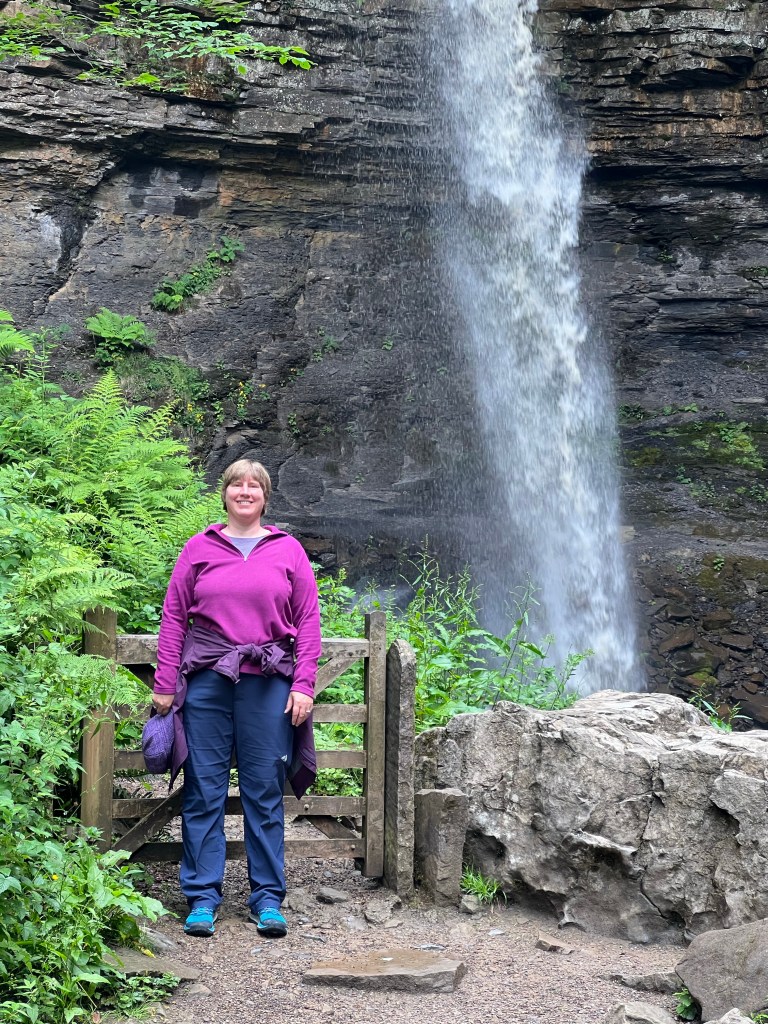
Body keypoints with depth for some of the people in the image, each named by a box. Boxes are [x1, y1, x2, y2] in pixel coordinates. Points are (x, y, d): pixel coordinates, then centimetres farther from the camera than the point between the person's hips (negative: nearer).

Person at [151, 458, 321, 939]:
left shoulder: (289, 551, 8)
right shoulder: (200, 548, 8)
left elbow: (308, 621, 7)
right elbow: (174, 615, 7)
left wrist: (303, 685, -2)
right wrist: (164, 683, 2)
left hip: (269, 682, 0)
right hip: (206, 681, 0)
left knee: (265, 791, 4)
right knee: (204, 790, 2)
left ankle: (268, 899, 13)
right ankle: (202, 898, 11)